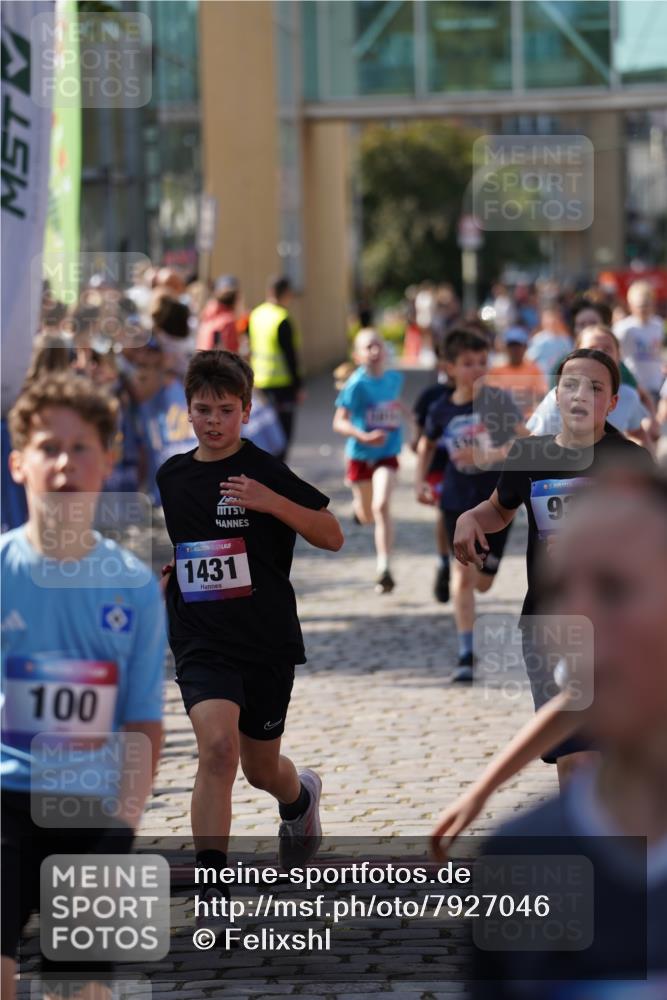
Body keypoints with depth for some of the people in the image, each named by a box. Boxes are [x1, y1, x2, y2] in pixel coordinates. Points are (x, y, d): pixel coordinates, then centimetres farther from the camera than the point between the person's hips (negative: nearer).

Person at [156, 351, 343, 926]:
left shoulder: (266, 472, -7)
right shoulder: (170, 477, 5)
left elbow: (332, 537, -10)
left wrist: (272, 502, -22)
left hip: (268, 643, -1)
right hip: (202, 644, 1)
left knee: (262, 770, 14)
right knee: (218, 746, -24)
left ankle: (301, 797, 53)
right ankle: (213, 891, -21)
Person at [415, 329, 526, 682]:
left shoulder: (498, 401, -11)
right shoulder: (441, 409, -3)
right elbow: (426, 445, 16)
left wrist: (489, 456, -32)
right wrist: (420, 481, 4)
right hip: (458, 501, 1)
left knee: (482, 582, 6)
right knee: (464, 574, -5)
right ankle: (465, 655, 3)